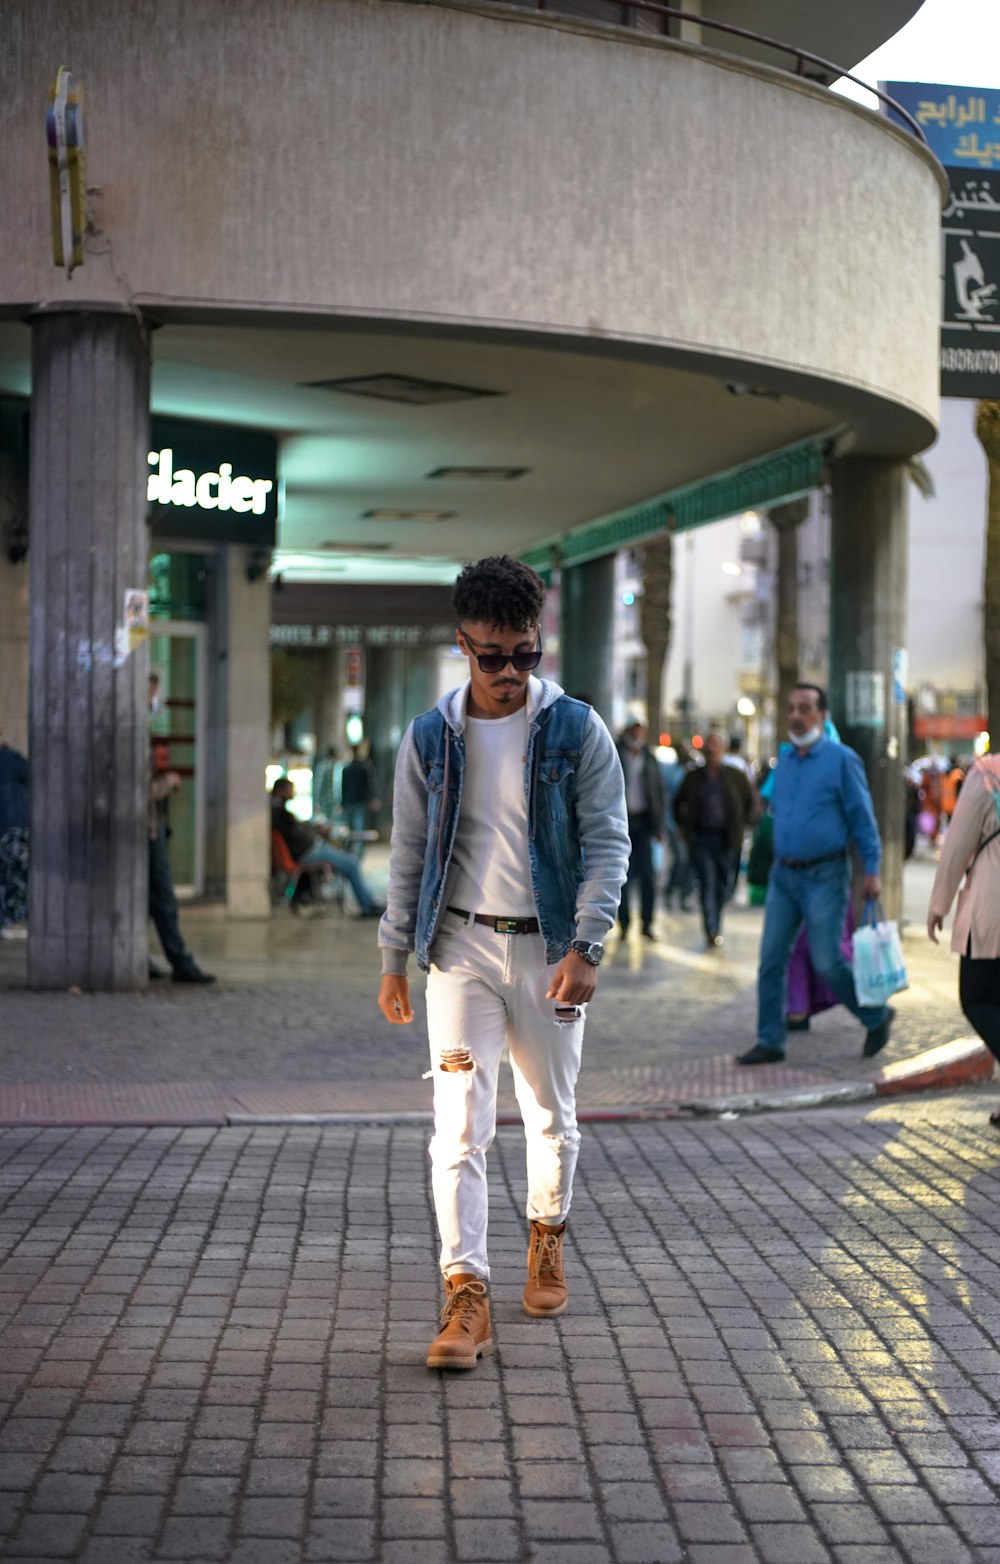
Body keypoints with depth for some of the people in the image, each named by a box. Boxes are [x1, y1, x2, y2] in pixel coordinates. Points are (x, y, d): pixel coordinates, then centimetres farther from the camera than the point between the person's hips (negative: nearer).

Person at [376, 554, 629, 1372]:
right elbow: (409, 852, 9)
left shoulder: (577, 731, -3)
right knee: (460, 1125, -10)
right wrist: (394, 958, 8)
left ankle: (548, 1238, 39)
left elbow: (607, 843, -6)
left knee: (552, 1114, 14)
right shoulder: (430, 738, 2)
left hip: (548, 947, 0)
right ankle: (467, 1295, -10)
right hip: (461, 945, 0)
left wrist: (585, 948, -16)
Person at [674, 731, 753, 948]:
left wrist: (741, 825, 6)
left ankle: (715, 927, 24)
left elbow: (750, 802, 13)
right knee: (707, 883, -11)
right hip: (701, 838, -1)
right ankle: (712, 931, -15)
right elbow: (678, 803, 17)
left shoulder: (735, 776, 2)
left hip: (726, 839, 1)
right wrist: (685, 827, 11)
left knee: (723, 884, 8)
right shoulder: (693, 777, 4)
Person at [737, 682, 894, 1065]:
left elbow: (862, 817, -7)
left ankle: (877, 1017, 16)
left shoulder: (841, 759, -8)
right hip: (784, 875, 6)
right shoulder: (784, 760, 11)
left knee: (827, 963, -7)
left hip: (824, 876, -6)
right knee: (771, 959, 1)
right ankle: (770, 1041, 8)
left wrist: (872, 870, -12)